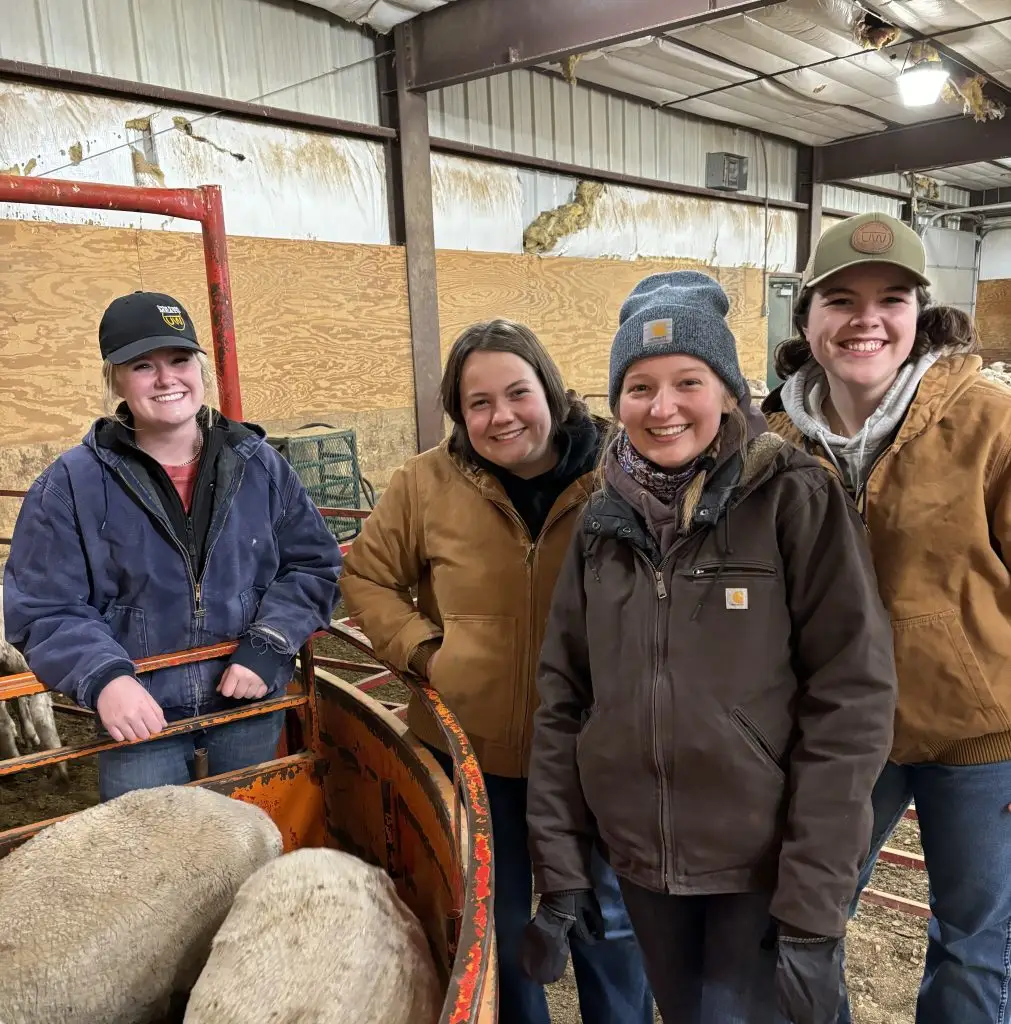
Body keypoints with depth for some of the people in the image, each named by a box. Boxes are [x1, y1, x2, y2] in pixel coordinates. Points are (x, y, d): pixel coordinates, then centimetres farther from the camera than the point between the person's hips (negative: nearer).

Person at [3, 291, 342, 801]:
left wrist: (267, 645, -13)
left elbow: (313, 564, 1)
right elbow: (43, 610, -7)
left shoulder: (258, 464, -4)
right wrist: (102, 677, -24)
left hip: (251, 705, 2)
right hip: (138, 714, -2)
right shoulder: (72, 483, -9)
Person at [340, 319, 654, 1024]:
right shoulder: (427, 483, -9)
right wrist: (421, 649, -9)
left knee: (608, 921, 20)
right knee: (496, 924, 23)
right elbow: (367, 577, 4)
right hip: (470, 750, 2)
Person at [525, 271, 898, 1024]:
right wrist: (560, 866, 0)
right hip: (642, 859, 4)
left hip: (767, 864, -4)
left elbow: (853, 695, -14)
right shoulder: (605, 521, 1)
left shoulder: (798, 500, -12)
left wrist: (813, 900, -15)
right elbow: (563, 699, 3)